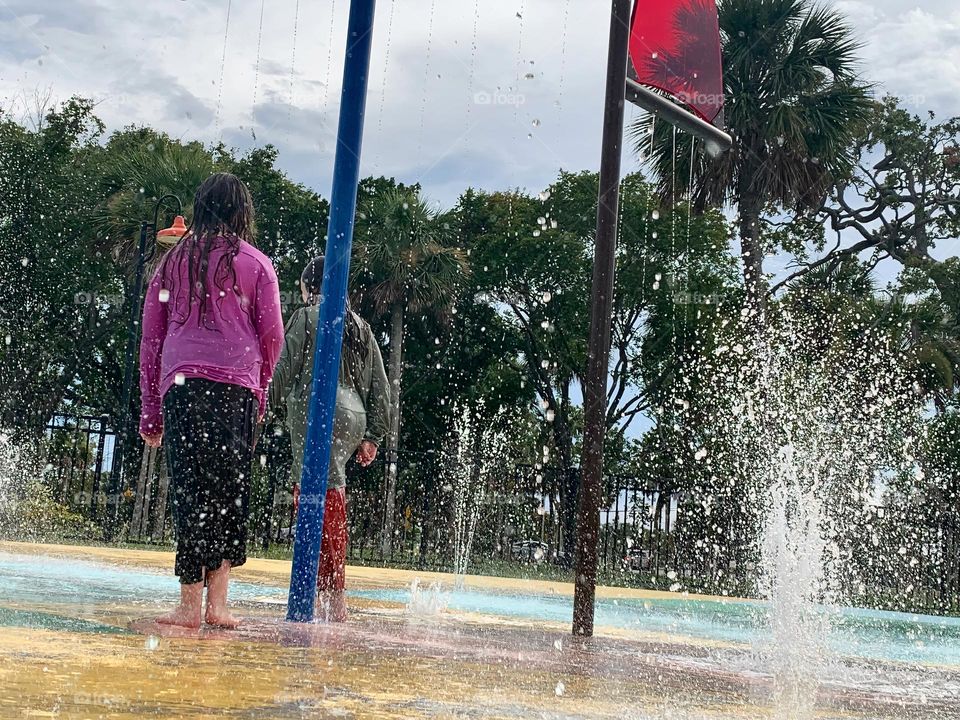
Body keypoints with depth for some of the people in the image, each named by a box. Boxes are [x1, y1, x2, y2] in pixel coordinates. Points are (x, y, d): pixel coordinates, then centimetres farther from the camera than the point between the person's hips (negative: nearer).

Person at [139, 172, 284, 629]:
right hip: (235, 385, -2)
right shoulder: (255, 263, 8)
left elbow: (150, 337, 13)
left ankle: (190, 605, -4)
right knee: (230, 493, 3)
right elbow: (272, 336, 4)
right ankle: (217, 603, 0)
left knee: (189, 491, -1)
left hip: (179, 384, 2)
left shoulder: (174, 259, 15)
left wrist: (150, 410, 16)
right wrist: (260, 389, 19)